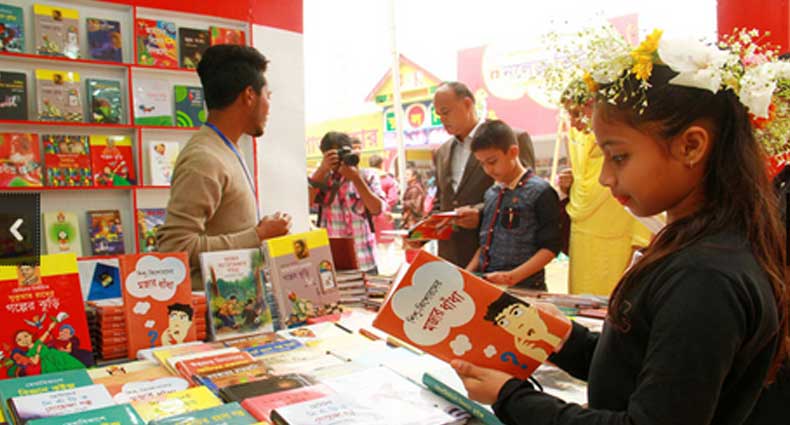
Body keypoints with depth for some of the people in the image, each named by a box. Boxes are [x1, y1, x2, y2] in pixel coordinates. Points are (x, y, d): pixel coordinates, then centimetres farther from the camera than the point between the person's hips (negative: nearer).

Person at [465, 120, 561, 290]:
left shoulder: (540, 192, -8)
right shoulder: (491, 194, 12)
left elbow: (550, 247, -10)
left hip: (524, 288, -5)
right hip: (485, 285, 6)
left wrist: (513, 276, -18)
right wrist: (467, 274, 5)